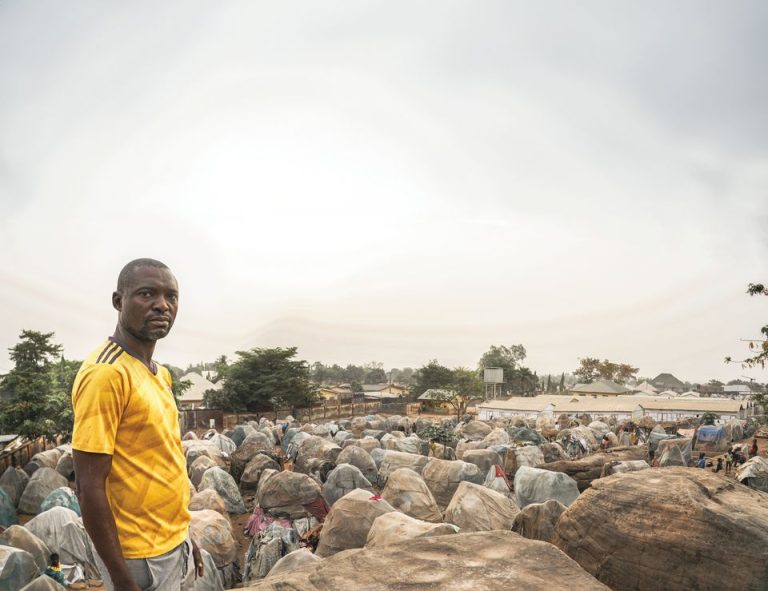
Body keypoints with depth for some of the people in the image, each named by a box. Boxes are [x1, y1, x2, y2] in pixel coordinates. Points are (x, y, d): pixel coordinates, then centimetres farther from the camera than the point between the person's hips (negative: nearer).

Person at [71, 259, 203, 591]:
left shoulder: (160, 373, 6)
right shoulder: (105, 372, -21)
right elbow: (89, 487, -21)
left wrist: (182, 535, 15)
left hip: (172, 545, 8)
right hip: (140, 558, -8)